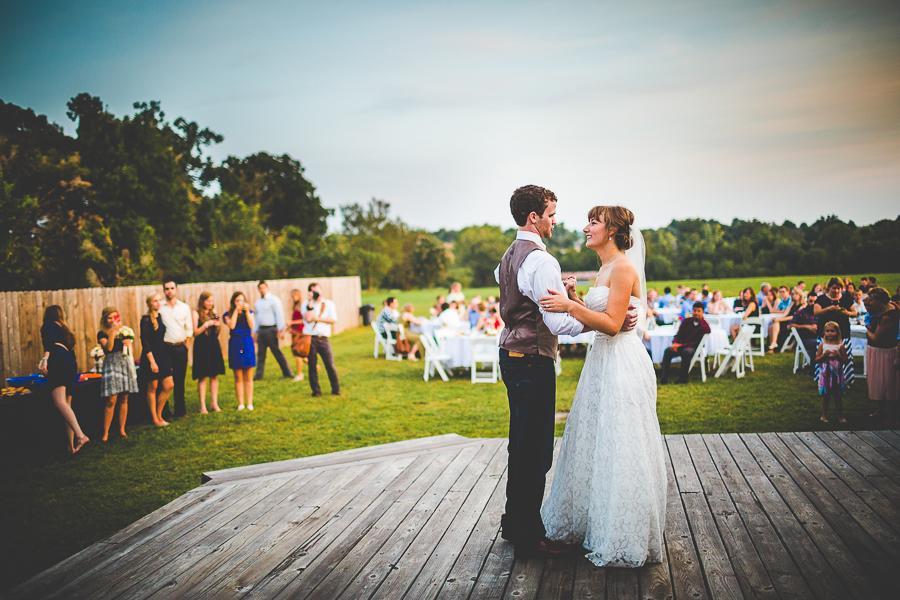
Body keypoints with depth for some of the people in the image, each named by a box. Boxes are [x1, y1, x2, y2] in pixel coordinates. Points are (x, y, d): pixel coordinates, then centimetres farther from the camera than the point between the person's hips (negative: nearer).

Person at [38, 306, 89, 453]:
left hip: (58, 360, -8)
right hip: (71, 362, 8)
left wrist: (44, 359, -22)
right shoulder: (65, 329, 32)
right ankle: (71, 445, -1)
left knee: (59, 401, -21)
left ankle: (80, 435, -39)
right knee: (67, 404, 7)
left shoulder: (48, 325, 11)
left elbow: (50, 341, -9)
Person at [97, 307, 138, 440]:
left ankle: (122, 430, 12)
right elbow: (108, 347, -15)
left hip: (125, 364, 4)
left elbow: (131, 350, 19)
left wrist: (128, 344, -3)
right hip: (111, 365, -4)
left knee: (124, 399, 5)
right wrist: (113, 331, -18)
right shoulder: (102, 334, 2)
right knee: (111, 400, -10)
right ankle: (105, 433, -5)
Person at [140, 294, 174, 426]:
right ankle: (155, 419, 12)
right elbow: (144, 342, -16)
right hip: (151, 356, -8)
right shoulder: (146, 320, -13)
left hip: (162, 355, 8)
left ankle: (159, 415, 19)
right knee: (152, 388, 3)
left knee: (169, 386, 6)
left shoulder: (159, 316, 10)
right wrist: (152, 361, -19)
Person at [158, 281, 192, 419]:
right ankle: (164, 412, 5)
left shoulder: (184, 307, 10)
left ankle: (180, 410, 13)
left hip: (180, 347, 2)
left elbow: (189, 329, 12)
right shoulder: (159, 308, 2)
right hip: (164, 347, -2)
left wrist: (185, 345, 4)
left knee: (180, 380, 6)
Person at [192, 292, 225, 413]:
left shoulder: (213, 313, 14)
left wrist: (217, 324, 0)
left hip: (214, 346, 5)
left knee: (214, 376, 6)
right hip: (201, 347, -5)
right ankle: (202, 405, 2)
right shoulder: (196, 313, -2)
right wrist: (207, 324, -17)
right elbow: (195, 332, -9)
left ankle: (215, 403, 12)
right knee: (202, 377, -3)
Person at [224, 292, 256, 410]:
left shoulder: (249, 313, 9)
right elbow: (231, 325, -12)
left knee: (248, 377, 2)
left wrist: (247, 312, -10)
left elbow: (252, 326, -6)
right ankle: (240, 403, 8)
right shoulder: (228, 314, 6)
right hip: (235, 344, -1)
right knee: (238, 377, 2)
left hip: (247, 343, 1)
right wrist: (236, 310, -9)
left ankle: (249, 403, 7)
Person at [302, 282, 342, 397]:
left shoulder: (329, 304, 12)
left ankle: (336, 390, 7)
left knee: (330, 365, -4)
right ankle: (316, 391, 13)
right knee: (312, 366, 2)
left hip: (323, 339, 0)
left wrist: (317, 319, -5)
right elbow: (308, 318, -9)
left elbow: (333, 320, 0)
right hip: (310, 339, 0)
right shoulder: (306, 305, 9)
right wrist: (310, 302, -6)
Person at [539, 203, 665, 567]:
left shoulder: (623, 268, -13)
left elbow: (612, 323, -20)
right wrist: (573, 302, 4)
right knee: (598, 444, 15)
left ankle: (624, 538, 10)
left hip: (622, 365, -10)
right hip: (604, 362, 10)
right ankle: (592, 522, 28)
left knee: (618, 449, -2)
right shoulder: (605, 270, 16)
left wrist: (570, 306, -25)